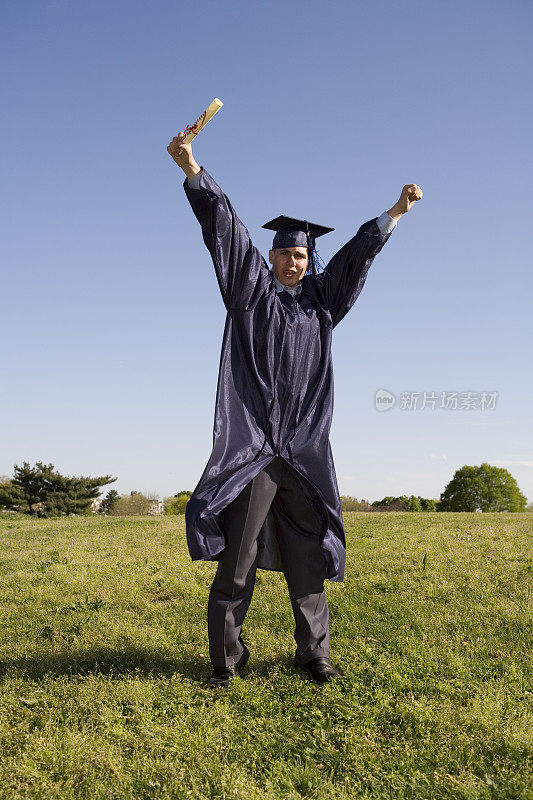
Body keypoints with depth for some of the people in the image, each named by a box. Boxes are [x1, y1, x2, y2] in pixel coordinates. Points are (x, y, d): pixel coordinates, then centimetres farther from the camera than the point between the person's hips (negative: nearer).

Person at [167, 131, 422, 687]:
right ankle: (226, 658, 6)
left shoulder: (320, 298, 18)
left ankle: (313, 653, 16)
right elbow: (225, 229, 2)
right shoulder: (252, 288, 10)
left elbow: (359, 250, 25)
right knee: (238, 557, -3)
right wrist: (192, 170, -5)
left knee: (308, 559, 6)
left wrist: (395, 212, 27)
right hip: (251, 446, -3)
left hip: (304, 451, 3)